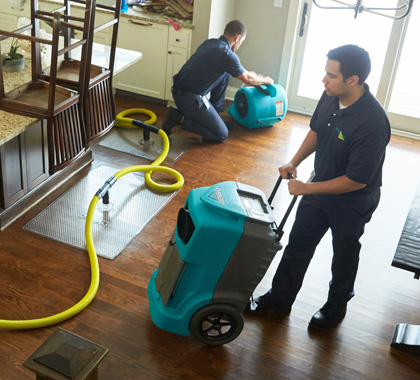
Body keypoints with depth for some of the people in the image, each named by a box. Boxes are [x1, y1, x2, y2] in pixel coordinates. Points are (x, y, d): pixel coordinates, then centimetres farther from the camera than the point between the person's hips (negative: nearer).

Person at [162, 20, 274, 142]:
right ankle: (180, 118, -6)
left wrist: (247, 73, 37)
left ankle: (214, 115, 21)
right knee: (221, 135, -3)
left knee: (225, 74, 18)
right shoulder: (227, 54, -16)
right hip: (189, 99, -9)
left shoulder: (210, 42, 11)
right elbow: (247, 79, -1)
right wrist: (265, 80, 18)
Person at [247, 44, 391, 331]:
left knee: (344, 254, 18)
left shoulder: (372, 123, -36)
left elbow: (356, 180, -30)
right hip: (320, 187, 7)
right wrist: (295, 162, -5)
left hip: (352, 201, -6)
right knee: (298, 245, 17)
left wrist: (307, 188, -23)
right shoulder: (331, 97, -13)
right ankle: (280, 298, 36)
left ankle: (337, 304, 43)